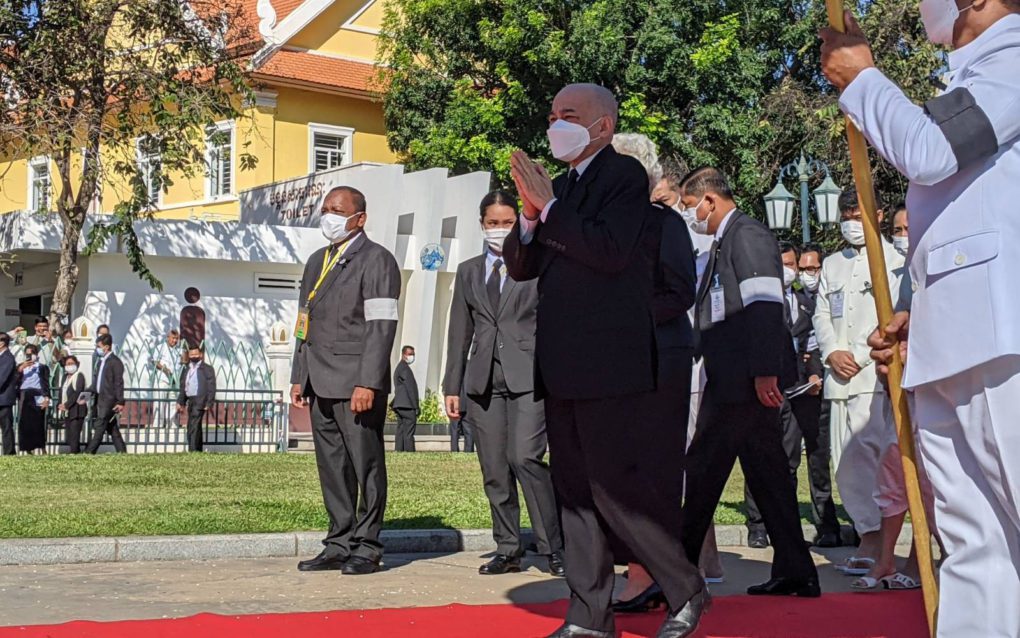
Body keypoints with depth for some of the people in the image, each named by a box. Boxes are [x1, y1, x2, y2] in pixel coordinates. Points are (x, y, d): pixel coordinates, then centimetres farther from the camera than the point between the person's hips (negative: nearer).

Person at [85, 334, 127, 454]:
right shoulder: (101, 361, 15)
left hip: (109, 400, -9)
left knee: (99, 428, -9)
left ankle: (88, 453, -10)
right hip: (101, 399, 9)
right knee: (112, 429, 11)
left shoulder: (115, 362, -12)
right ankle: (122, 451, 16)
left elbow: (119, 383, -15)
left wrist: (120, 401, -18)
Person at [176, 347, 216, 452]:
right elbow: (183, 388, 22)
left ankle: (193, 450, -17)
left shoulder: (207, 369, -2)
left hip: (200, 401, -7)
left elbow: (211, 388, -7)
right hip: (190, 401, 7)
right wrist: (180, 402, 15)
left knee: (194, 426, -15)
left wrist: (209, 404, -13)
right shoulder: (186, 370, 18)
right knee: (194, 427, 14)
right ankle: (198, 450, 22)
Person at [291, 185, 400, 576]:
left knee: (366, 464, -2)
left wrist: (367, 383, -20)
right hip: (321, 384, 7)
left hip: (357, 383, -7)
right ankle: (339, 545, 15)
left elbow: (381, 325, -13)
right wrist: (299, 378, 15)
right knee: (331, 467, 9)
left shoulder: (376, 260, -4)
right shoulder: (317, 261, 20)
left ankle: (366, 548, 5)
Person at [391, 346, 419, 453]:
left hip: (399, 406, 10)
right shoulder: (404, 368, -9)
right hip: (408, 406, -10)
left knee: (401, 432, 7)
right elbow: (410, 389, -14)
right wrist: (416, 407, -14)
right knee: (409, 433, -12)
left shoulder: (399, 368, 22)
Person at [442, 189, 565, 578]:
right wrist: (452, 386, 12)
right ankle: (508, 550, 13)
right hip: (484, 380, 4)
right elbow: (460, 332, 17)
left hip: (528, 375, -4)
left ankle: (553, 548, -9)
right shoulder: (468, 271, 18)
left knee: (525, 457, -18)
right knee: (494, 470, 4)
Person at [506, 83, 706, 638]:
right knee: (575, 490, 9)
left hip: (608, 362, -8)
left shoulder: (625, 175, -5)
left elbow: (611, 250, -20)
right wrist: (530, 217, -4)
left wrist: (548, 208, -15)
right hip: (562, 365, 8)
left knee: (616, 484, -9)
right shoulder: (559, 187, 18)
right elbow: (520, 266, 14)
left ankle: (686, 592, 7)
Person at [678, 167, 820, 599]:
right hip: (737, 378, 10)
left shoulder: (747, 235, -10)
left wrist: (764, 370, -24)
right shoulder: (724, 242, 20)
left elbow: (764, 305, -19)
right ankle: (794, 572, 14)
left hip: (745, 377, -10)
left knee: (703, 470, -5)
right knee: (766, 470, 10)